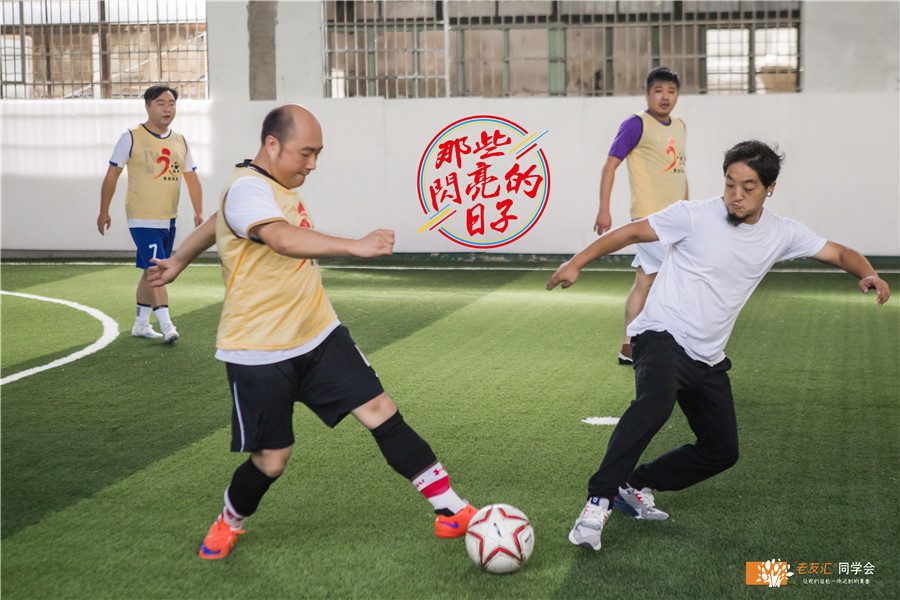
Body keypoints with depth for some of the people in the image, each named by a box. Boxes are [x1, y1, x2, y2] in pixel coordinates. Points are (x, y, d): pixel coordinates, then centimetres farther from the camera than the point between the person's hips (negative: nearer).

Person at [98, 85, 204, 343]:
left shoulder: (180, 141, 10)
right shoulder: (131, 138, -5)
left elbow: (191, 178, 14)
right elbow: (112, 174, -1)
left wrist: (199, 212, 4)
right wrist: (104, 211, 0)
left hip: (168, 219, 6)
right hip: (142, 219, -6)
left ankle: (141, 324, 24)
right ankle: (166, 326, -16)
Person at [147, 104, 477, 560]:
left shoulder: (276, 185, 10)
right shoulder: (247, 188, -19)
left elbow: (216, 222, 27)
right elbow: (283, 239, -41)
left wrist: (179, 260, 42)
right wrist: (356, 246, -51)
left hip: (319, 336, 8)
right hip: (259, 352, -8)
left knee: (380, 411, -3)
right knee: (271, 460, 1)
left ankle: (450, 509, 0)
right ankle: (229, 521, 32)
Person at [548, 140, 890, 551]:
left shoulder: (781, 234, 3)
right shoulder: (695, 216, -10)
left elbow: (838, 253, 11)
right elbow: (632, 232, -4)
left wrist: (868, 274, -11)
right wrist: (576, 263, -11)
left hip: (708, 359, 6)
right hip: (662, 335, -6)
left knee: (722, 451, 8)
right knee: (655, 402, -36)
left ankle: (636, 487, 22)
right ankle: (598, 501, -34)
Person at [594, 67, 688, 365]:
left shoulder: (679, 126, 15)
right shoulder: (636, 124, -10)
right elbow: (610, 165, -12)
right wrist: (604, 209, -19)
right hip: (650, 217, -8)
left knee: (645, 281, 10)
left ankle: (628, 348, 14)